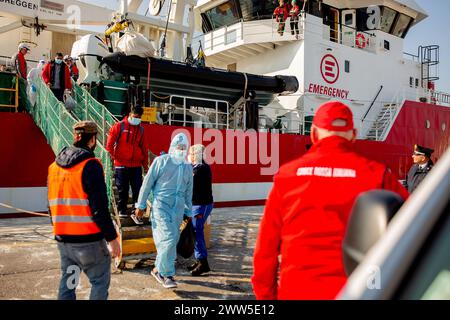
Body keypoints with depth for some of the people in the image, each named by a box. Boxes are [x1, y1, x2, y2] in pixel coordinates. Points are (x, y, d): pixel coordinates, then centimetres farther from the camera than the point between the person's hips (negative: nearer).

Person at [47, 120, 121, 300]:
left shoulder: (55, 166, 9)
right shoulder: (90, 165, -14)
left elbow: (53, 204, 15)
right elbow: (99, 207, -18)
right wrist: (112, 238, -12)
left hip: (63, 238, 7)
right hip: (89, 239, -7)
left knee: (67, 282, 17)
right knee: (100, 281, 6)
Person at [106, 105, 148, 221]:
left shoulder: (141, 129, 10)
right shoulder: (119, 126, -3)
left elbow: (144, 148, 14)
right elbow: (109, 144, -2)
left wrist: (145, 163, 12)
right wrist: (115, 157, -2)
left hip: (136, 165, 3)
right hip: (121, 165, -3)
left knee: (138, 190, -2)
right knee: (122, 190, 8)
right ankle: (121, 210, 24)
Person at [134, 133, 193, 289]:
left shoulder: (188, 167, 13)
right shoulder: (161, 161, -2)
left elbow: (188, 192, 19)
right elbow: (147, 183, -1)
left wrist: (189, 213, 20)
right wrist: (141, 205, -2)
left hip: (178, 208, 5)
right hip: (161, 205, -5)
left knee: (171, 241, 8)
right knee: (169, 238, -14)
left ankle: (159, 269, 26)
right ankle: (167, 274, 1)